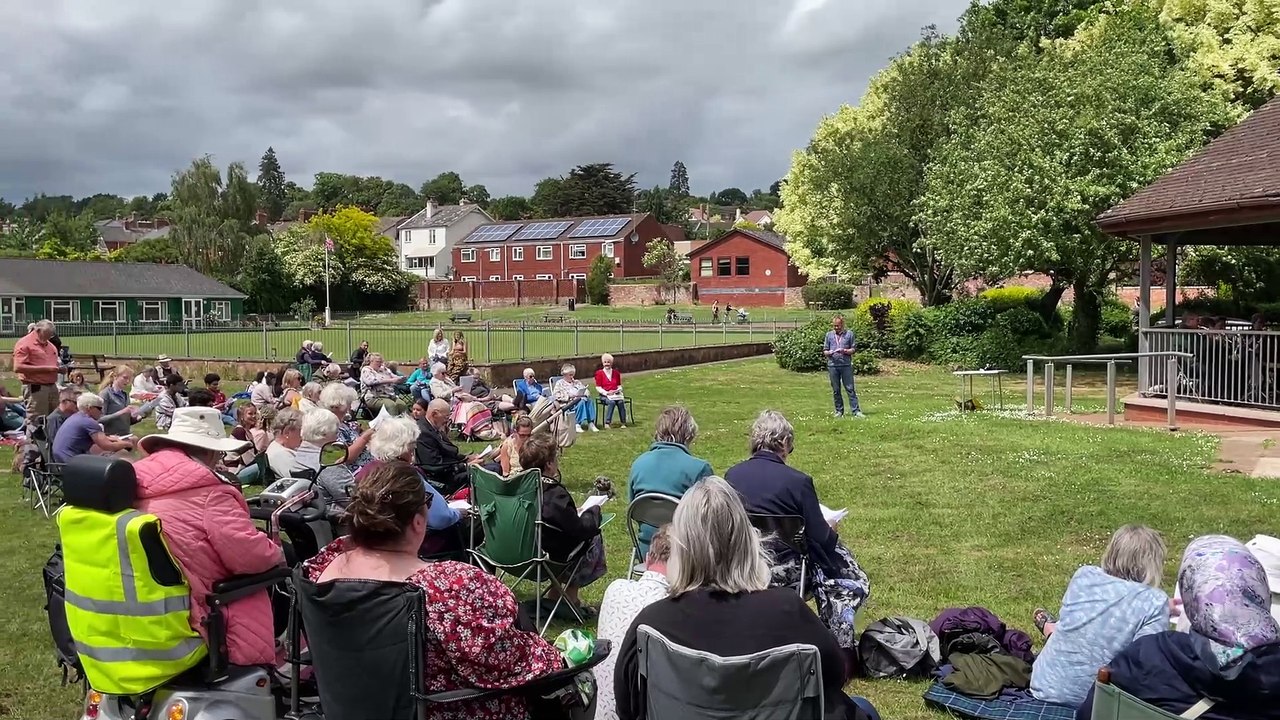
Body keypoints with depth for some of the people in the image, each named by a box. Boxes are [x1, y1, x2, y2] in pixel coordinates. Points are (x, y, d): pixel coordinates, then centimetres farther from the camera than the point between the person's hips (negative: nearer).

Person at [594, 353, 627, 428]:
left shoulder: (616, 373, 17)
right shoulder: (599, 373, 6)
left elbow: (619, 385, 19)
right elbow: (598, 387, 1)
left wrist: (618, 390, -5)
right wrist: (607, 393, -12)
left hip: (615, 394, 3)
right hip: (604, 395, -3)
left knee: (621, 402, -30)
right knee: (611, 402, -35)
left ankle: (623, 423, -25)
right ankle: (607, 423, -34)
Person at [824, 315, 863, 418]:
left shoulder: (849, 334, 6)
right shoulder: (829, 335, 11)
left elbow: (853, 349, 5)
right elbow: (824, 351, 12)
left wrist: (845, 351, -14)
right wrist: (829, 352, -10)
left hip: (846, 365, -2)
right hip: (833, 365, 2)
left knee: (850, 389, -3)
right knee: (836, 390, 7)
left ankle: (856, 411, -2)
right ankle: (839, 411, 16)